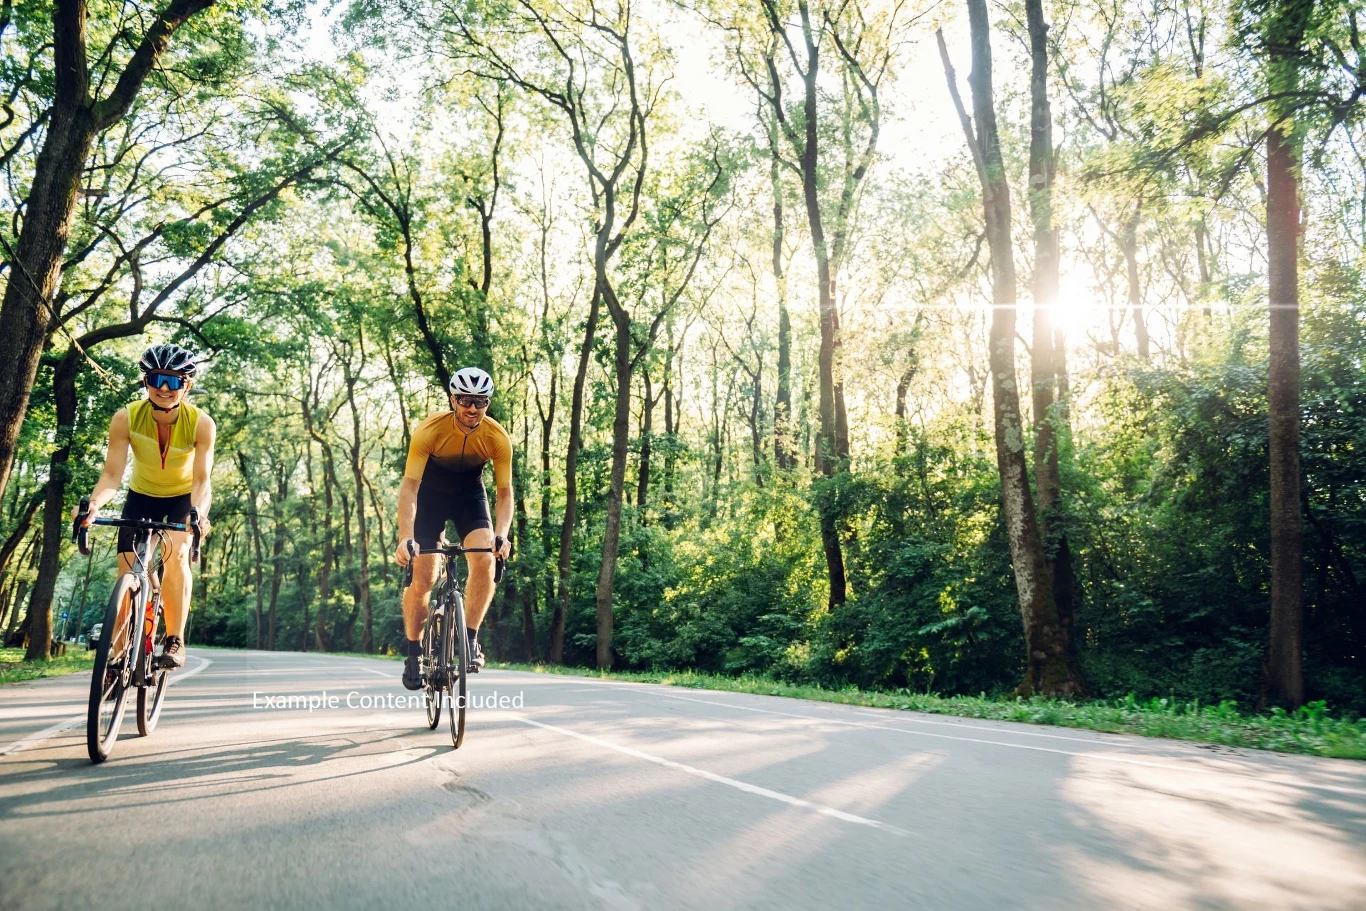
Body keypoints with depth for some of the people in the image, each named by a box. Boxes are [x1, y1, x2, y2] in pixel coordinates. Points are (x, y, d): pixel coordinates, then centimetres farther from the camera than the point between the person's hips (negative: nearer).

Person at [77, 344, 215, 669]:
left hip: (183, 498, -2)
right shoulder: (126, 419, -23)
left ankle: (175, 639, -14)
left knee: (176, 555, -27)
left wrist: (198, 514, -50)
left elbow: (202, 479, -31)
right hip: (141, 496, 2)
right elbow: (112, 474, -26)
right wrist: (93, 504, -47)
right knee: (128, 573, -6)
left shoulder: (201, 423, -26)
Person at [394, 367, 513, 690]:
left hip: (470, 494, 2)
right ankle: (413, 653, 10)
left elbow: (505, 492, -20)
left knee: (485, 561, -23)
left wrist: (501, 534, -37)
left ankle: (470, 640, -9)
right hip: (430, 492, -1)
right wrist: (405, 537, -44)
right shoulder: (429, 431, -29)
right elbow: (409, 485, -32)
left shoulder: (498, 438, -24)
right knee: (422, 577, -9)